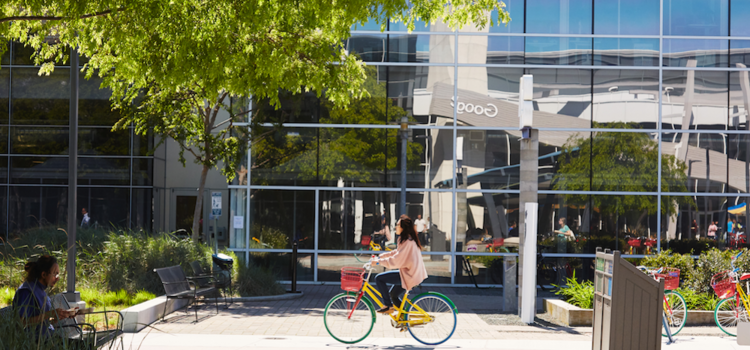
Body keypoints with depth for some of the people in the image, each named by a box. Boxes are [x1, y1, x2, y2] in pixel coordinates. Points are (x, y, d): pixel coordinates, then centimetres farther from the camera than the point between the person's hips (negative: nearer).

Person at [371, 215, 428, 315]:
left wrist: (378, 262, -15)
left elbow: (396, 260, -23)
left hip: (409, 275, -10)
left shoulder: (407, 242, -21)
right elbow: (396, 253, 20)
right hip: (413, 273, 10)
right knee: (392, 295, 20)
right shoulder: (409, 239, 11)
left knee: (379, 278, -10)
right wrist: (379, 257, 15)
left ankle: (388, 306, -4)